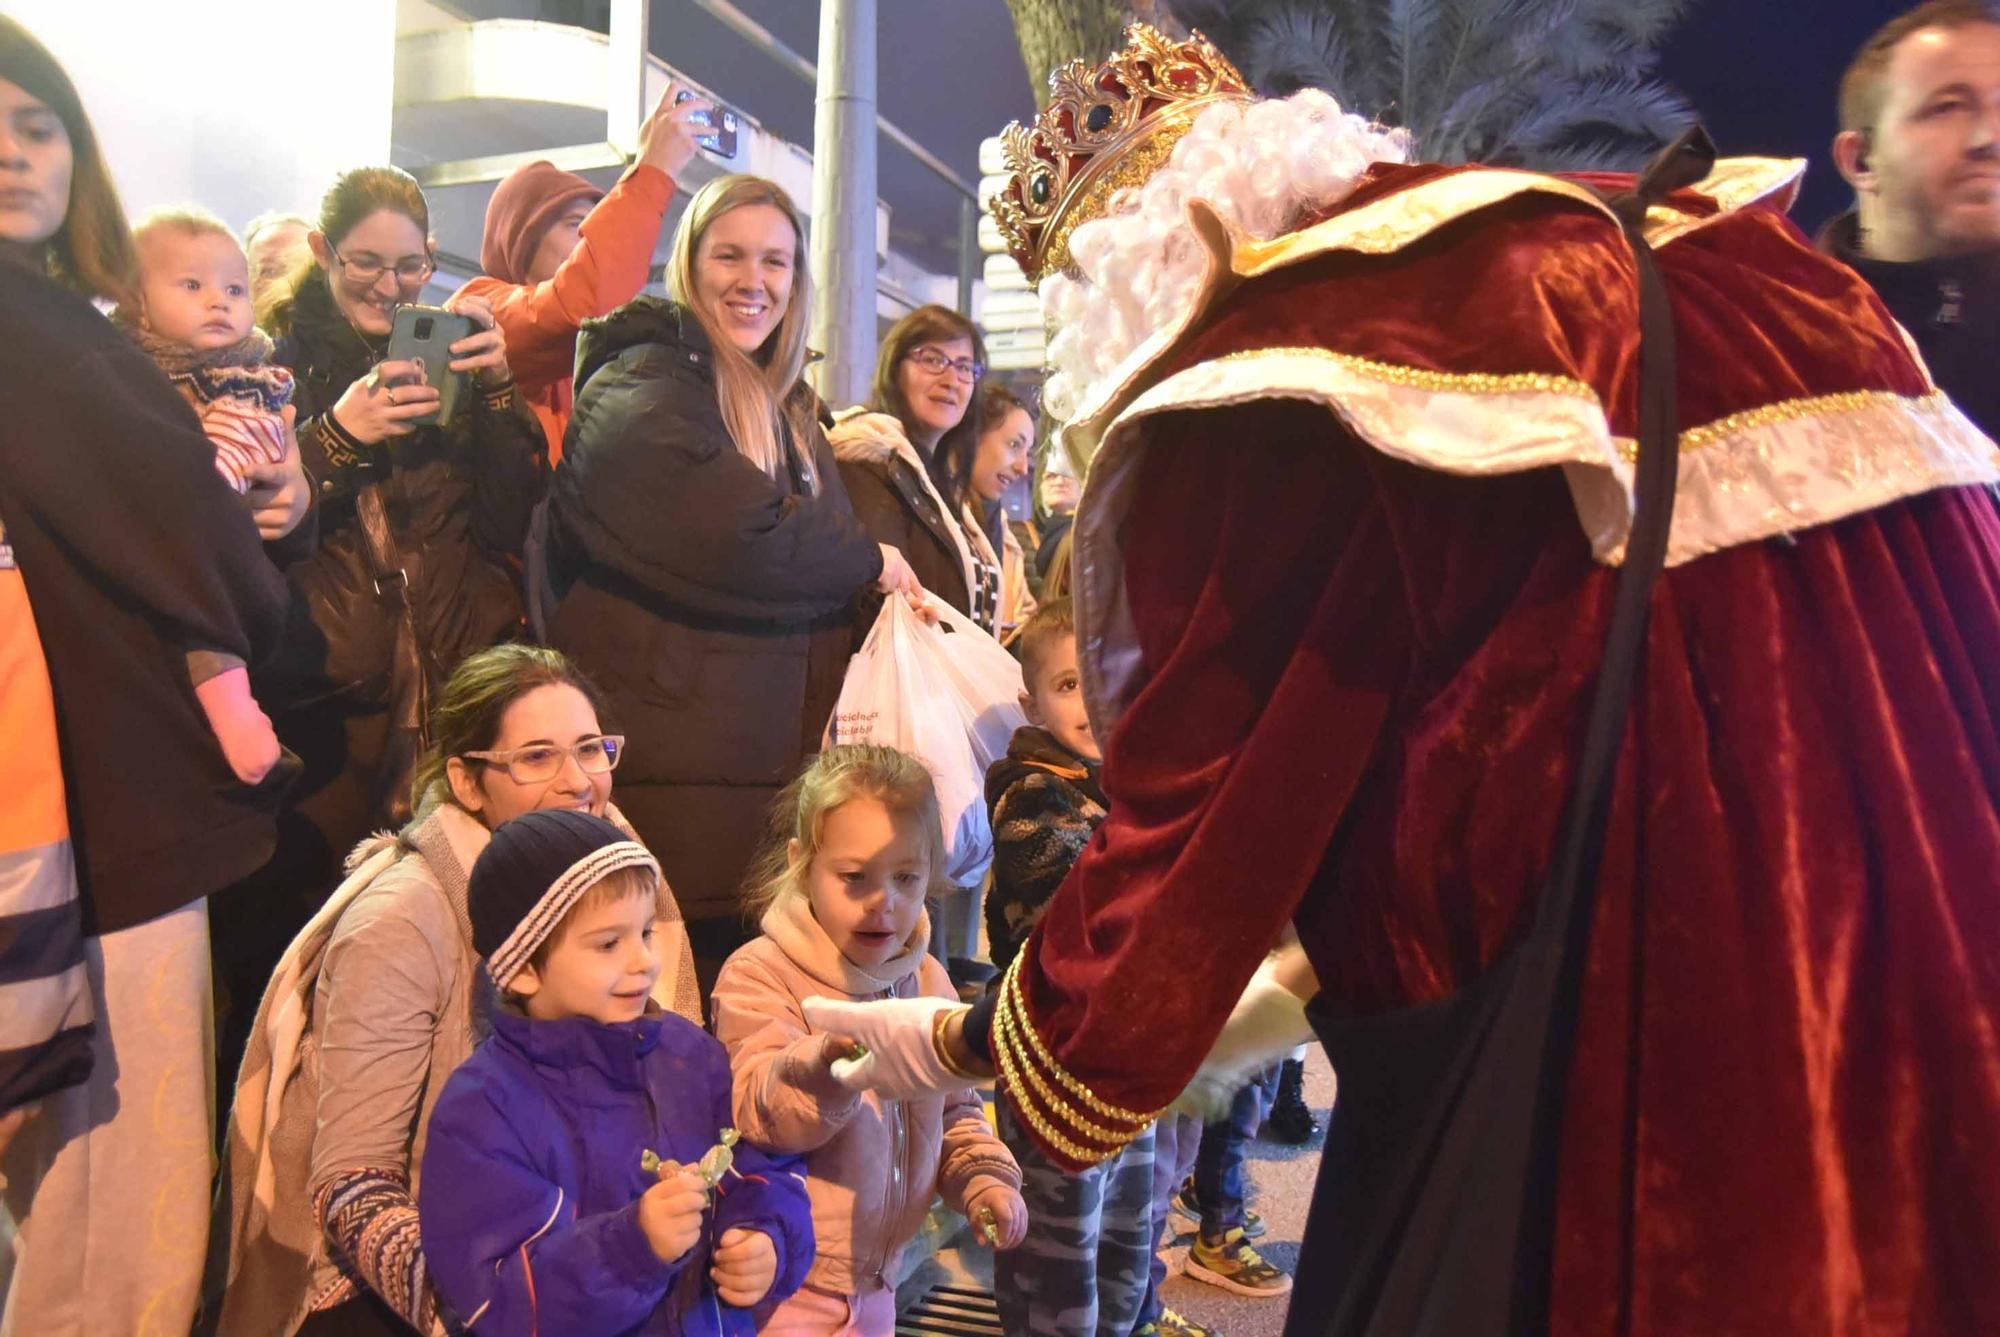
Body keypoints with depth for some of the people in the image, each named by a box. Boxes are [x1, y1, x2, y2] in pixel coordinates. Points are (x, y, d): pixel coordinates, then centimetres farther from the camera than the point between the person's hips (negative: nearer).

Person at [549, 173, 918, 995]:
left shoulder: (784, 407, 21)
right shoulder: (645, 385, -5)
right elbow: (733, 537, -19)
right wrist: (867, 561, -4)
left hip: (770, 770, 8)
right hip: (672, 777, -7)